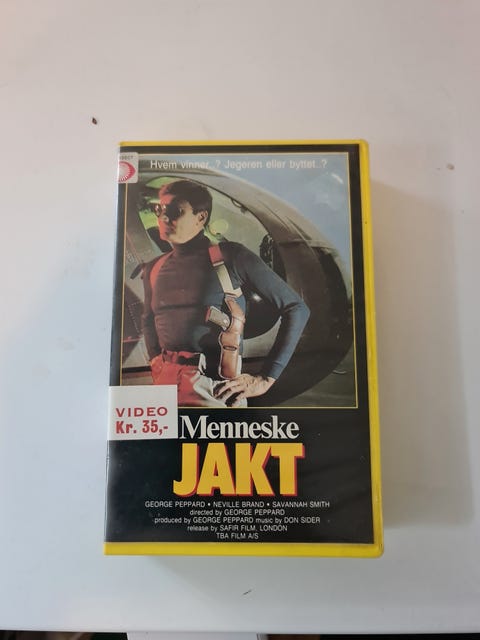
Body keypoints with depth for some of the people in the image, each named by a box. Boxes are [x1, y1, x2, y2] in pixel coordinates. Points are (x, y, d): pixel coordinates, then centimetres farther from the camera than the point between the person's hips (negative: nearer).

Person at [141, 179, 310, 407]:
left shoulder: (230, 257, -5)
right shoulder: (154, 269, 9)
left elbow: (296, 308, -6)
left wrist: (265, 379, -9)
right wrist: (156, 364, 13)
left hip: (215, 390, -4)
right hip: (164, 383, 5)